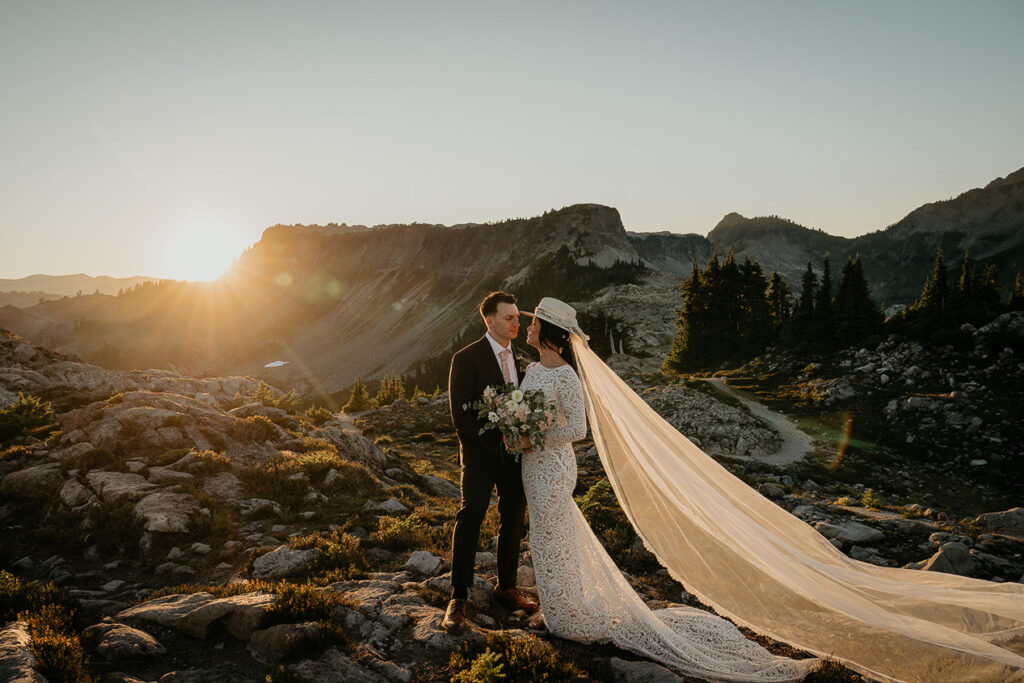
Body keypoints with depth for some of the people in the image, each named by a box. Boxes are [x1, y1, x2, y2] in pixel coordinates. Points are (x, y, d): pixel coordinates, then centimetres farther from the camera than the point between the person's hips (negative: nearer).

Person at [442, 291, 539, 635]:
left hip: (515, 451, 6)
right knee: (470, 517, -9)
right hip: (481, 453, -6)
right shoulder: (467, 358, -9)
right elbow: (461, 416, -13)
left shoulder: (519, 358, 10)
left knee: (513, 520, 11)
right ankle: (458, 599, -1)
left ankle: (506, 587, 26)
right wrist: (499, 440, -18)